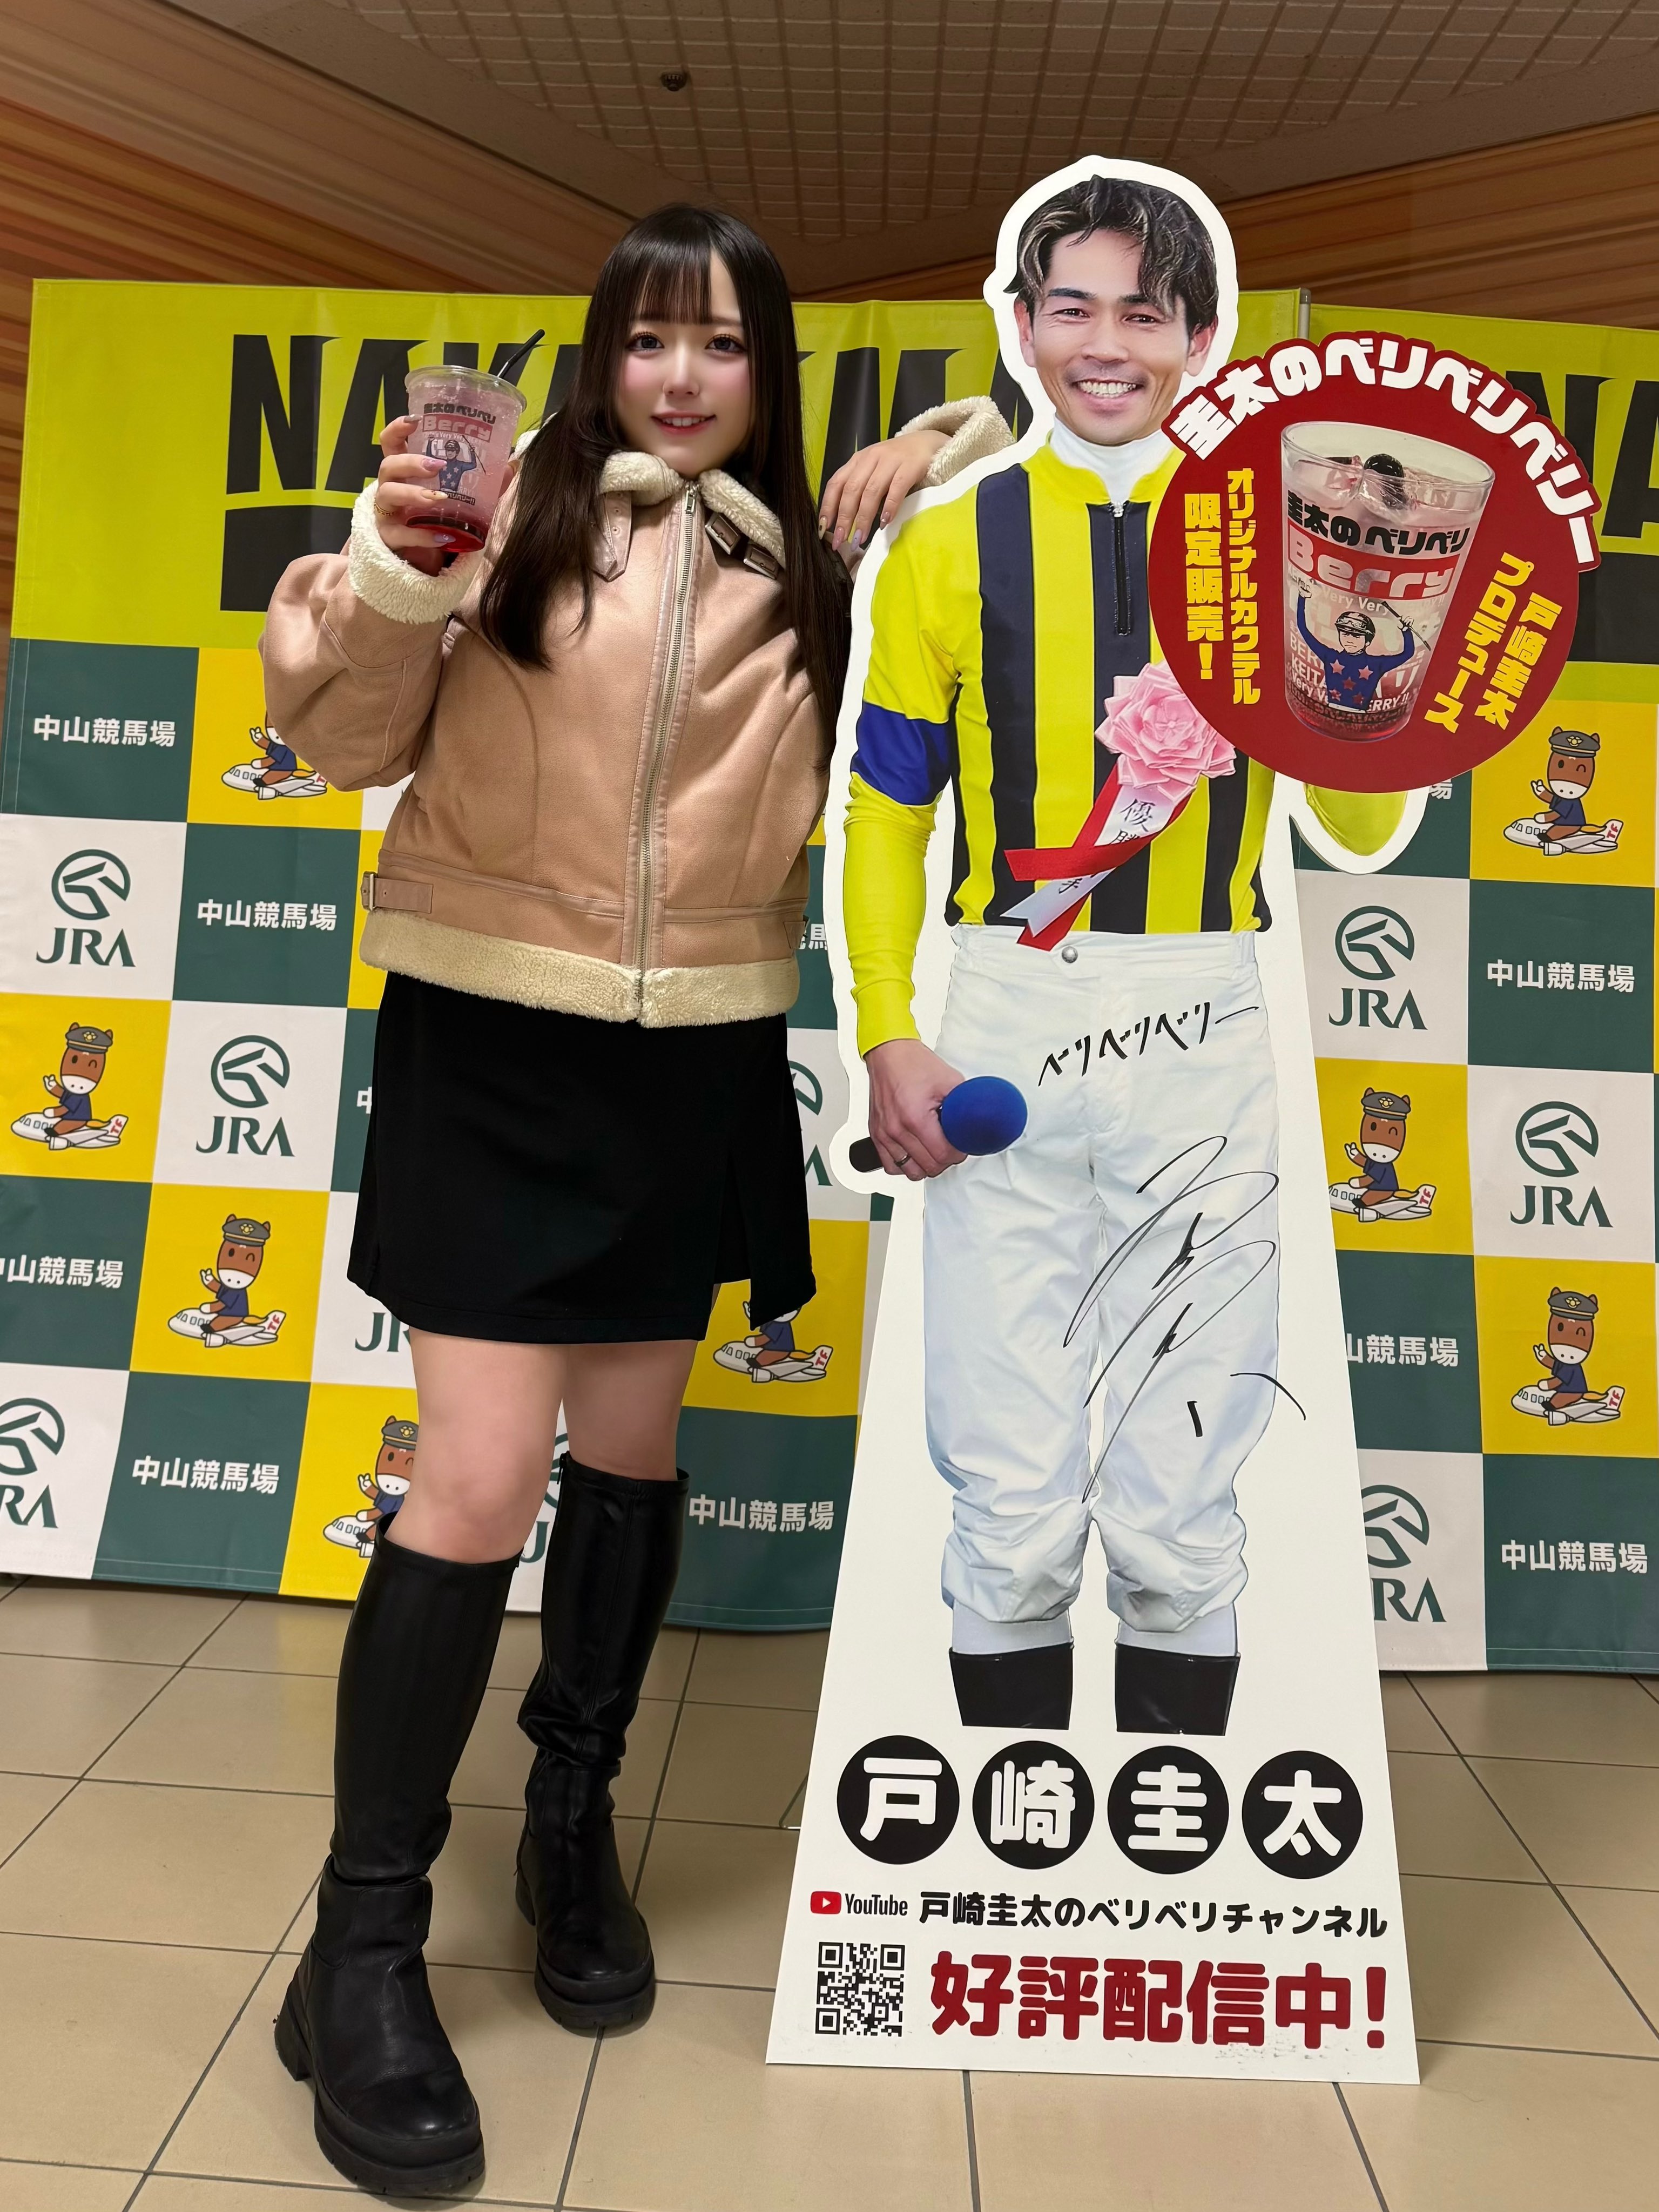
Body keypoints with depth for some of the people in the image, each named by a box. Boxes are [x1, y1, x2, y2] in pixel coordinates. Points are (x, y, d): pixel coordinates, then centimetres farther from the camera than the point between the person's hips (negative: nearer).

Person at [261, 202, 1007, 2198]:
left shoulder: (811, 569, 8)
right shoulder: (514, 515, -2)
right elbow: (343, 737, -5)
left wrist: (951, 454, 5)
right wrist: (391, 574, -22)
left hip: (699, 1059, 4)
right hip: (493, 1041, -3)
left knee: (634, 1447, 14)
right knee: (479, 1480, -7)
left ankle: (573, 1822, 37)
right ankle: (361, 1944, 12)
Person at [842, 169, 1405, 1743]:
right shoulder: (952, 545, 8)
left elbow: (1359, 829, 5)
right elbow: (885, 809, 8)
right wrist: (887, 1038, -4)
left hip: (1203, 1044, 1)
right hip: (1004, 1037, 0)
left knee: (1178, 1521, 8)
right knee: (1011, 1516, 5)